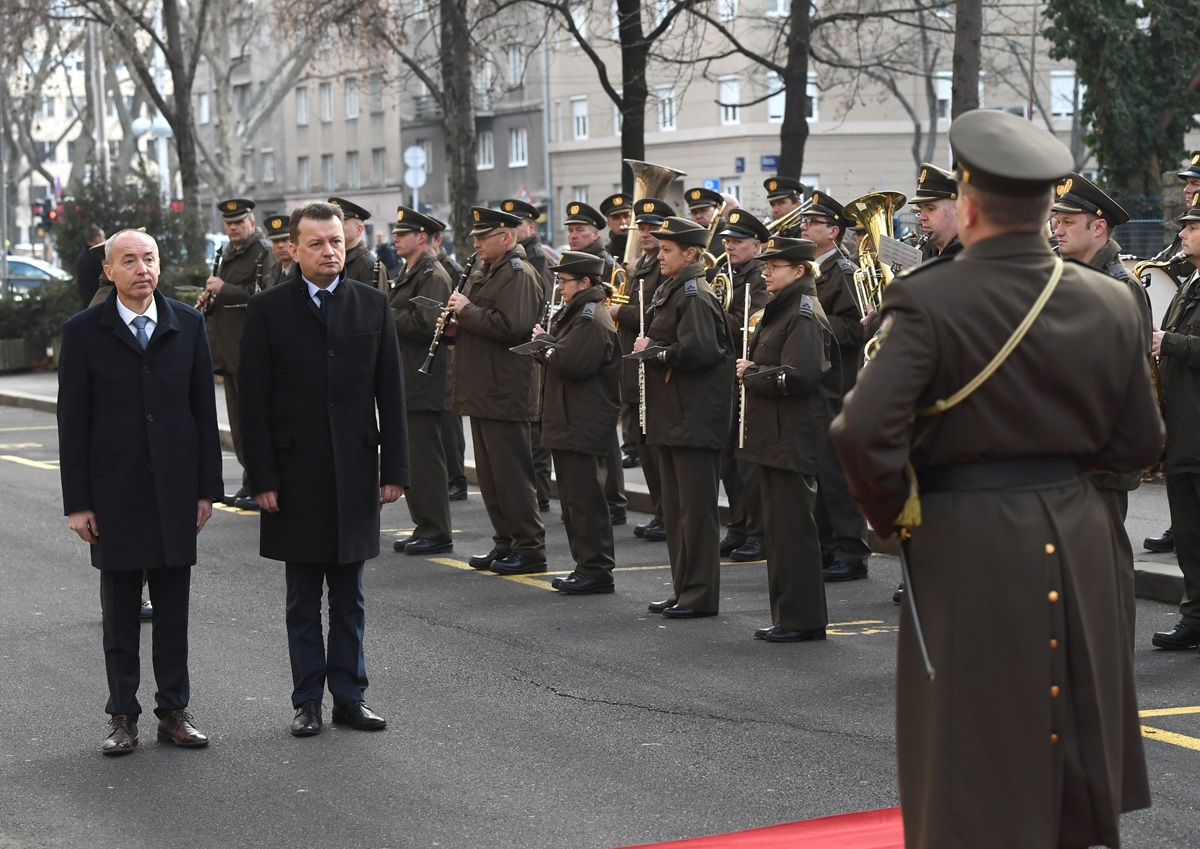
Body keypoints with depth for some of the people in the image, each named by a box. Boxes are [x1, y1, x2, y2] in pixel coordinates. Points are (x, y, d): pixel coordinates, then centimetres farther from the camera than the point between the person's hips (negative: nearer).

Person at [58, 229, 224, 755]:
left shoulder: (188, 325, 4)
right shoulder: (83, 332, -2)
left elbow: (204, 410, 6)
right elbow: (73, 423, -2)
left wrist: (208, 488, 2)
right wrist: (78, 502, -6)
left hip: (176, 490, 2)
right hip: (114, 492, -2)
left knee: (173, 608, 7)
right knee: (120, 611, 6)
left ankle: (173, 711, 16)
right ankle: (123, 716, 14)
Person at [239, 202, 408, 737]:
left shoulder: (373, 306, 5)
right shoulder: (268, 310, -2)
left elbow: (391, 393, 6)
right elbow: (255, 401, -3)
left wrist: (395, 469, 0)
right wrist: (262, 478, -9)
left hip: (355, 472, 2)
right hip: (296, 475, -2)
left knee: (349, 598, 9)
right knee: (303, 599, 6)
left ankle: (350, 696, 17)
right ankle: (308, 701, 13)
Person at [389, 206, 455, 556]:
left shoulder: (433, 275, -13)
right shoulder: (410, 273, 19)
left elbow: (425, 323, -24)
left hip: (424, 383, -10)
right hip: (407, 382, 10)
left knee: (425, 459, -7)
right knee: (411, 458, 13)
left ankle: (437, 533, -2)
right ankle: (424, 527, 20)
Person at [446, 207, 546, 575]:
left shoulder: (519, 275, -13)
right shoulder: (483, 272, 17)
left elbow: (511, 326, -26)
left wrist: (467, 311, -17)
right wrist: (457, 324, 6)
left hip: (505, 393, -10)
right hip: (482, 391, 10)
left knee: (512, 473, -6)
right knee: (490, 475, 13)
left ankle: (530, 549, -1)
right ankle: (505, 543, 21)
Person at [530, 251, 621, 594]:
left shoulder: (591, 319, -16)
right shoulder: (574, 313, 17)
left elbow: (572, 363, -25)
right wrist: (545, 345, 1)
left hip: (583, 425, -11)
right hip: (568, 423, 11)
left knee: (584, 499, -7)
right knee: (573, 498, 14)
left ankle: (597, 570, -2)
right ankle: (585, 566, 20)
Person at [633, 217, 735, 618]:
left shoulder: (695, 295, -14)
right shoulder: (668, 291, 15)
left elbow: (699, 349, -26)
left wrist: (654, 352, -16)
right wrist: (644, 346, 2)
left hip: (696, 416, -10)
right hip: (671, 415, 10)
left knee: (696, 507, -4)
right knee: (675, 507, 14)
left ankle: (701, 593, 2)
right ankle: (683, 588, 21)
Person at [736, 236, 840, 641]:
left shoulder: (804, 315, -14)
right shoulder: (779, 311, 17)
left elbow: (798, 377, -25)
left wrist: (751, 374, -13)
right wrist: (750, 369, 1)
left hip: (794, 437, -10)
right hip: (775, 436, 10)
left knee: (793, 526, -6)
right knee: (779, 526, 12)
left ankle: (804, 619, 0)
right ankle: (786, 616, 18)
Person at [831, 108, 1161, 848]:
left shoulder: (928, 302, -15)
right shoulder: (1110, 303, -1)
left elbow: (864, 432, -24)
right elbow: (1140, 446, 4)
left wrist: (894, 512, -7)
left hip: (967, 545, -4)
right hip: (1078, 536, 4)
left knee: (974, 767, 6)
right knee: (1077, 739, 19)